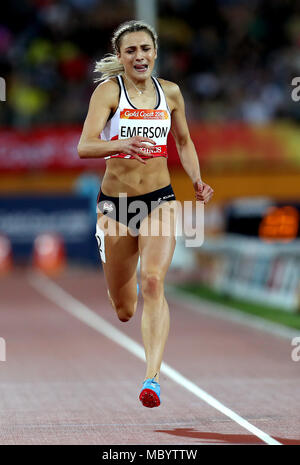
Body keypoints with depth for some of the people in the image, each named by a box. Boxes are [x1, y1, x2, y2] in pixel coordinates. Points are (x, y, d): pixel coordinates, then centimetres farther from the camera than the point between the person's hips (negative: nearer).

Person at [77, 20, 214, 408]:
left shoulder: (170, 92, 3)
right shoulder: (109, 91, -9)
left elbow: (184, 142, 19)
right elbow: (84, 146, -23)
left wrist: (197, 181, 2)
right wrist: (122, 145, -41)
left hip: (159, 200, 1)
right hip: (115, 202, -1)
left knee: (153, 283, -24)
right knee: (123, 311, 11)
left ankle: (152, 377, -26)